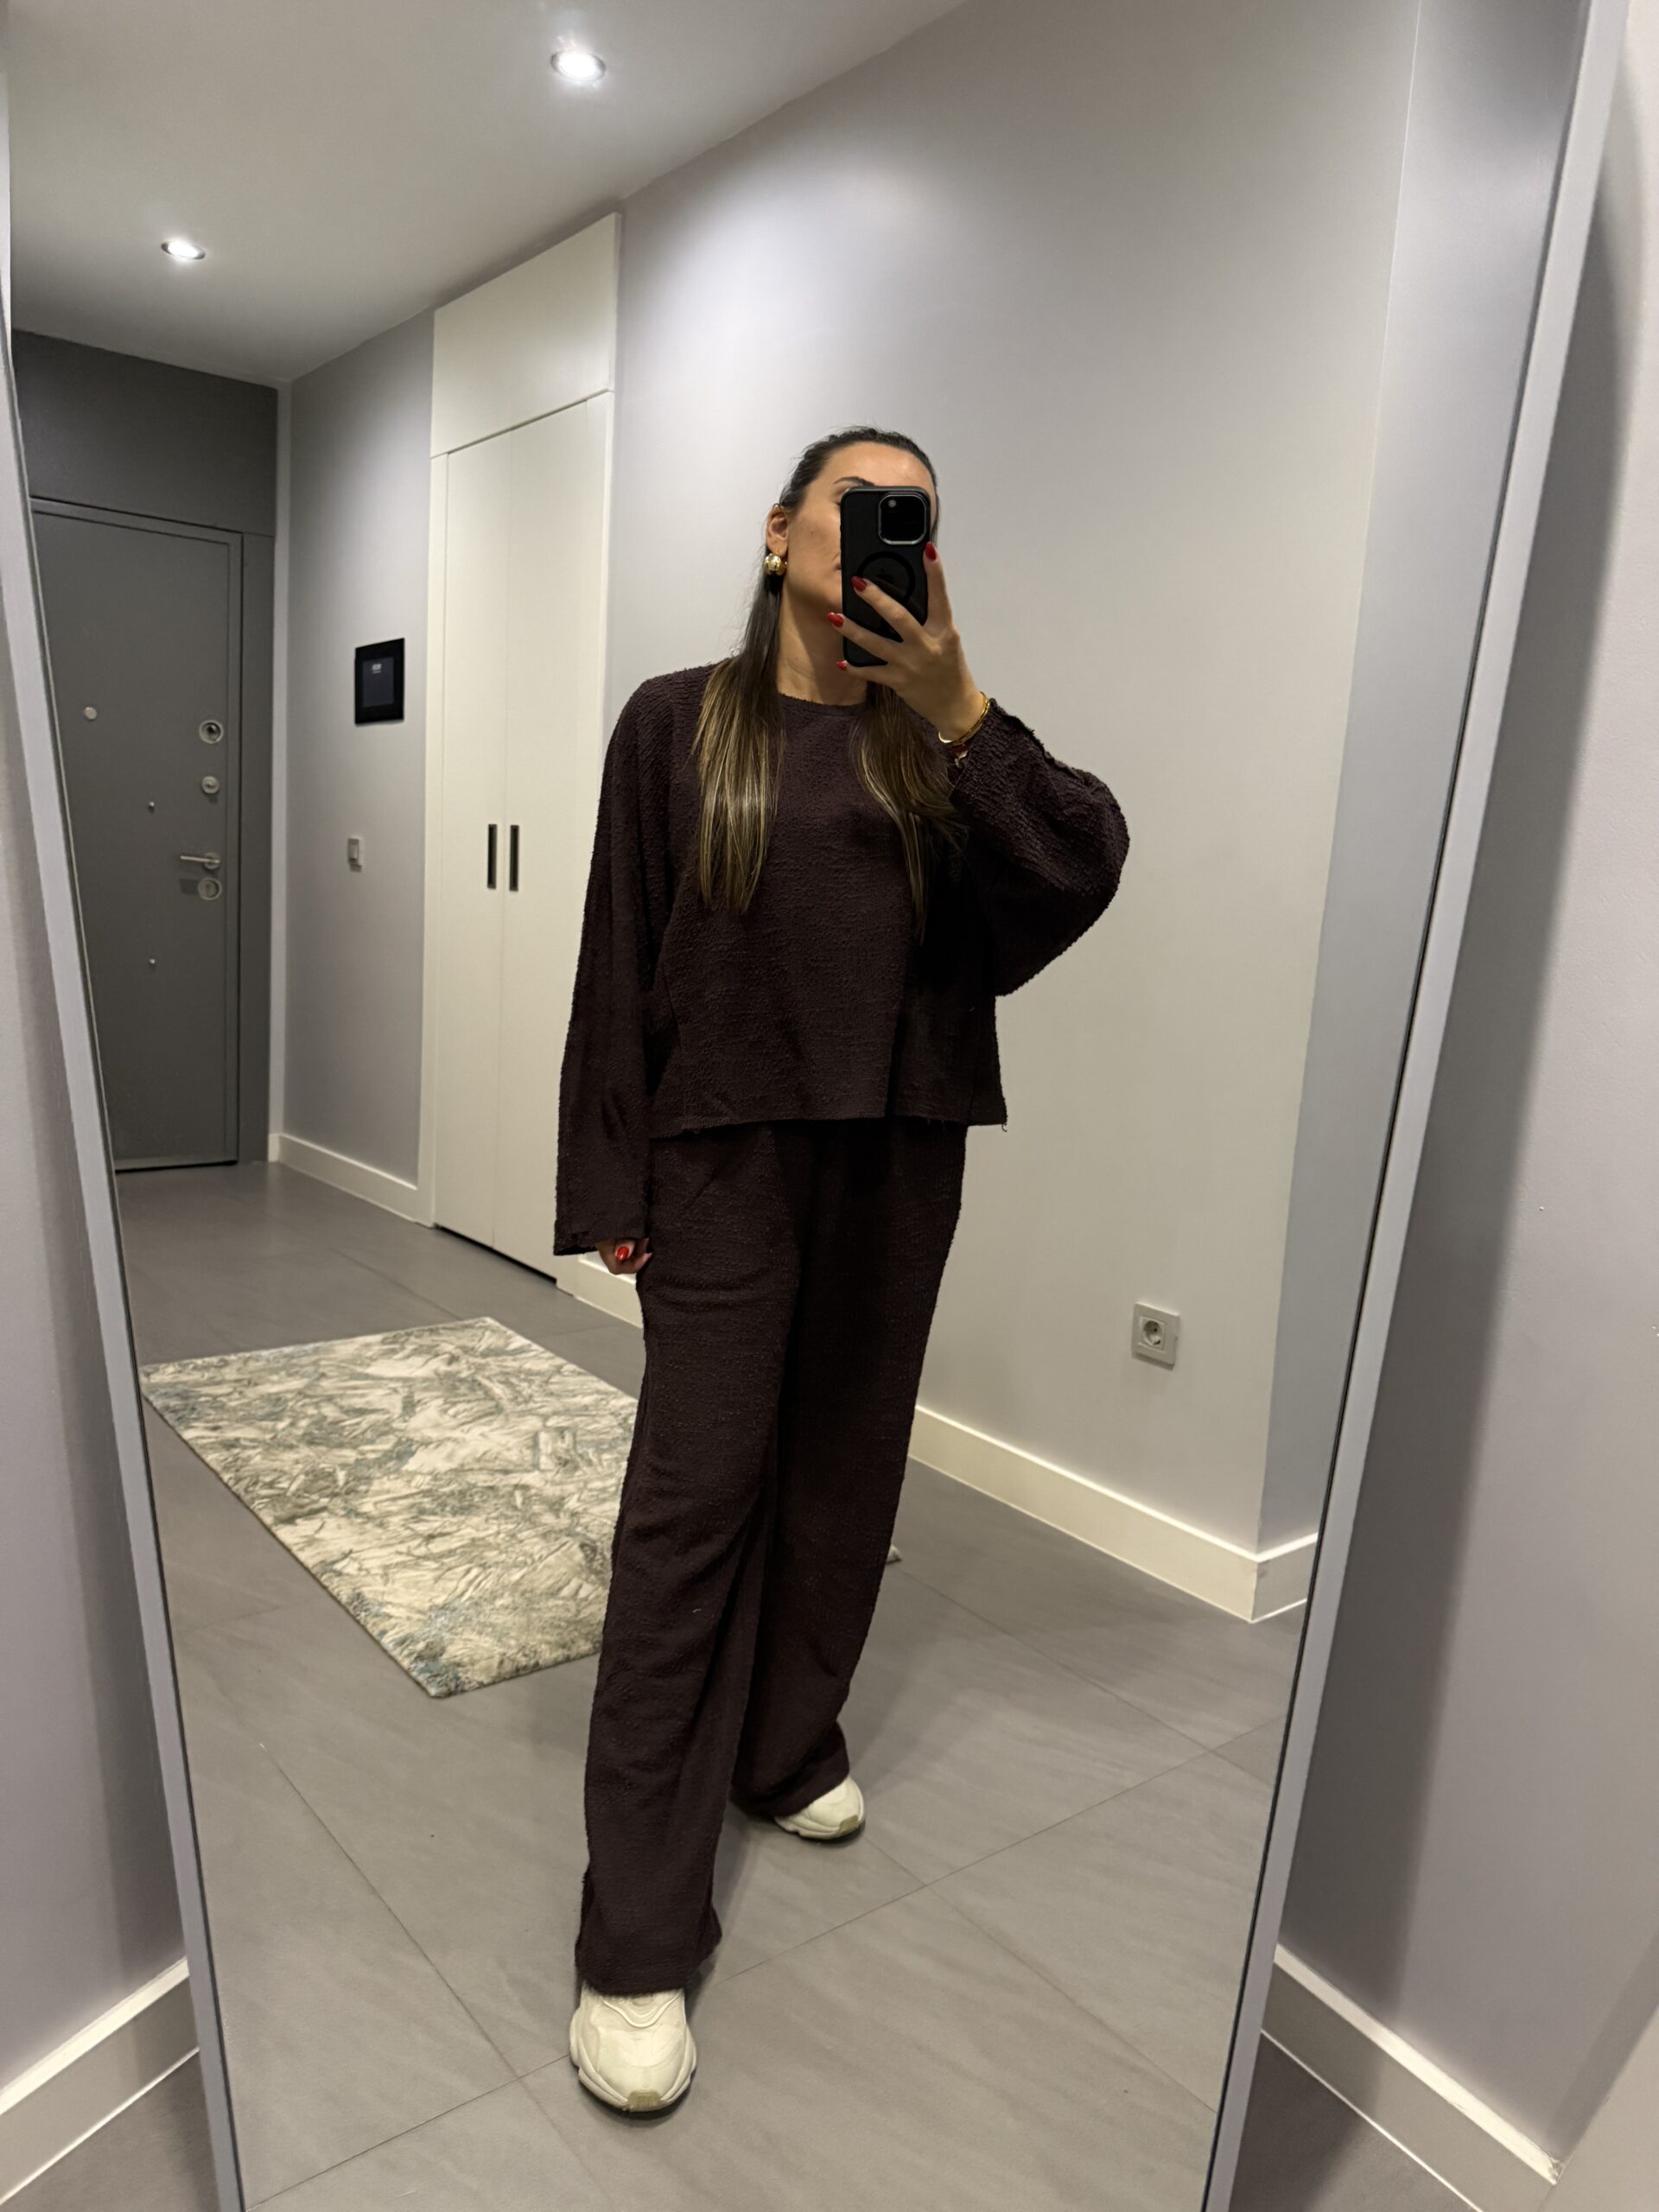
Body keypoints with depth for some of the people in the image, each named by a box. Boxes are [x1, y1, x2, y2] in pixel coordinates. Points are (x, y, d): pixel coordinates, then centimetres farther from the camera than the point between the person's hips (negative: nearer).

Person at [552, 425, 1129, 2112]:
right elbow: (618, 961, 0)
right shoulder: (678, 722, 2)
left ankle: (786, 1750, 36)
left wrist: (957, 709, -18)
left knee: (844, 1469, 13)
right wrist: (609, 1181, -4)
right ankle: (637, 1942, 3)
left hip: (900, 1151, 4)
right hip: (726, 1148, -3)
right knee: (696, 1493, -6)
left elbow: (1085, 867, -7)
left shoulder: (935, 734, 8)